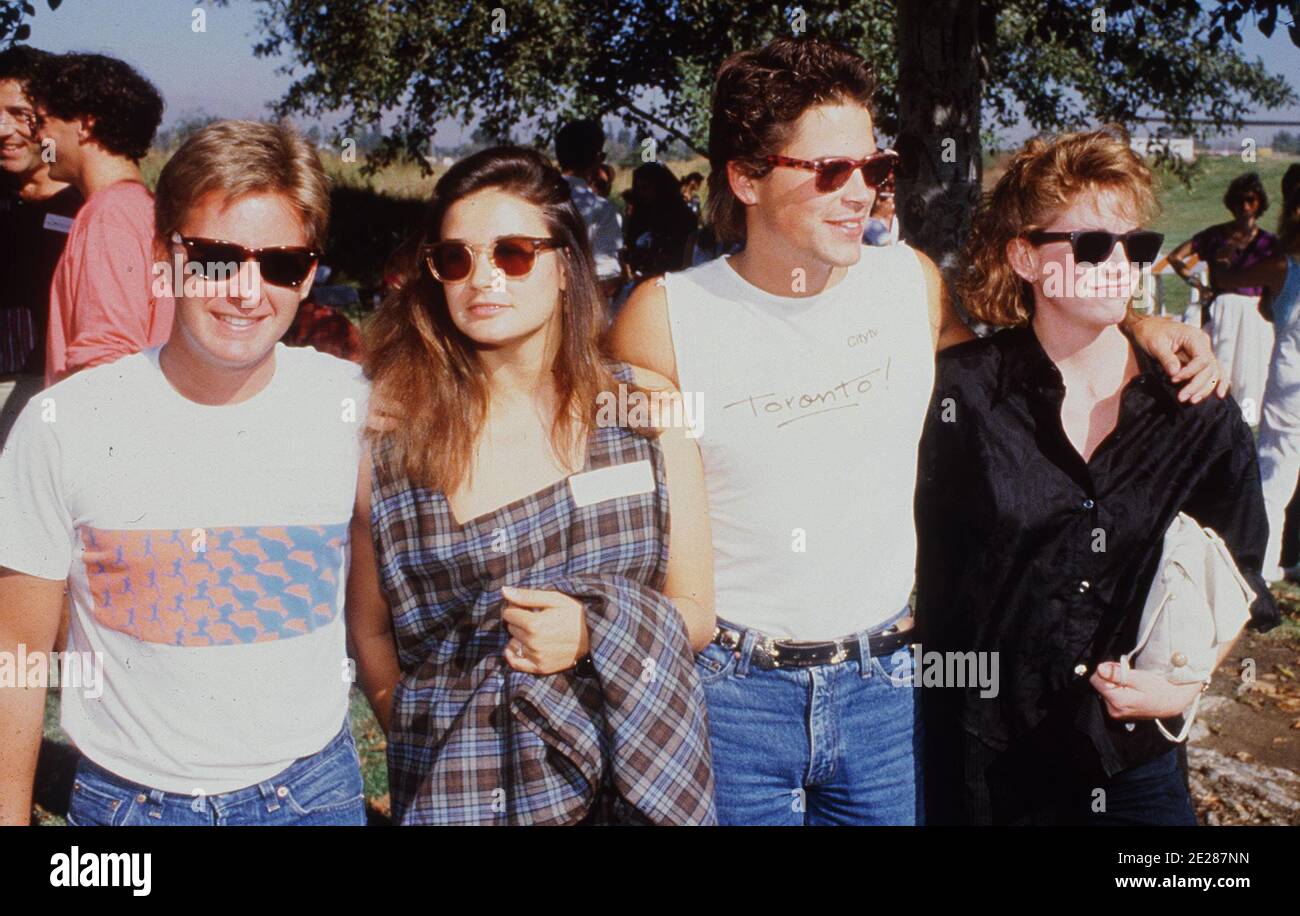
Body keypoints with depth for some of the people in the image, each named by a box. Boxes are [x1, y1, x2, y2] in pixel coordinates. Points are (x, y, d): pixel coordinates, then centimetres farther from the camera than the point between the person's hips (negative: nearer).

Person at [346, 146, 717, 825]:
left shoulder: (645, 409, -4)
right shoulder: (389, 436, -7)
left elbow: (695, 612, 0)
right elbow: (370, 632, 3)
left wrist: (593, 635, -16)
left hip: (633, 778, 2)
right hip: (455, 795, -1)